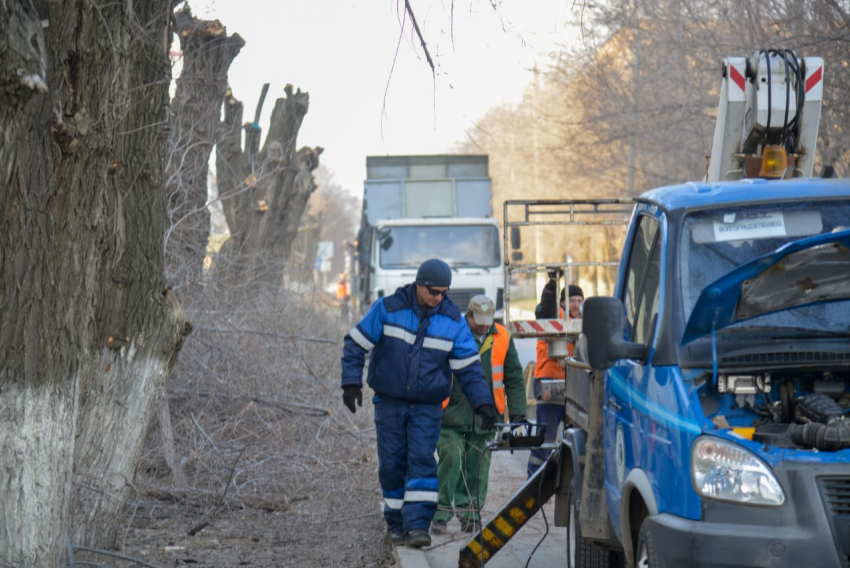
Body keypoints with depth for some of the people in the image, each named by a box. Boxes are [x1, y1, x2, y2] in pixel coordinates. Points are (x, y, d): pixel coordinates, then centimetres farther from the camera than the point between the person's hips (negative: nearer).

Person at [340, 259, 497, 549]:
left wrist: (482, 402, -9)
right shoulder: (387, 309, -8)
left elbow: (469, 367, 1)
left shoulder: (453, 320, -3)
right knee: (392, 465, 2)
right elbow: (356, 343, -2)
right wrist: (351, 382, -11)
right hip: (389, 403, 0)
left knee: (422, 461, -14)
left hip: (427, 407, 0)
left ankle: (417, 525, -18)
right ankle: (397, 524, 15)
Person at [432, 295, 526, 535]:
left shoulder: (502, 339, 6)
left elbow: (514, 378, 13)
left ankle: (471, 515, 14)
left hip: (485, 416, 3)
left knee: (477, 468, 5)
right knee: (451, 460, -12)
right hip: (452, 414, -3)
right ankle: (441, 514, -5)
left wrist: (518, 414, 7)